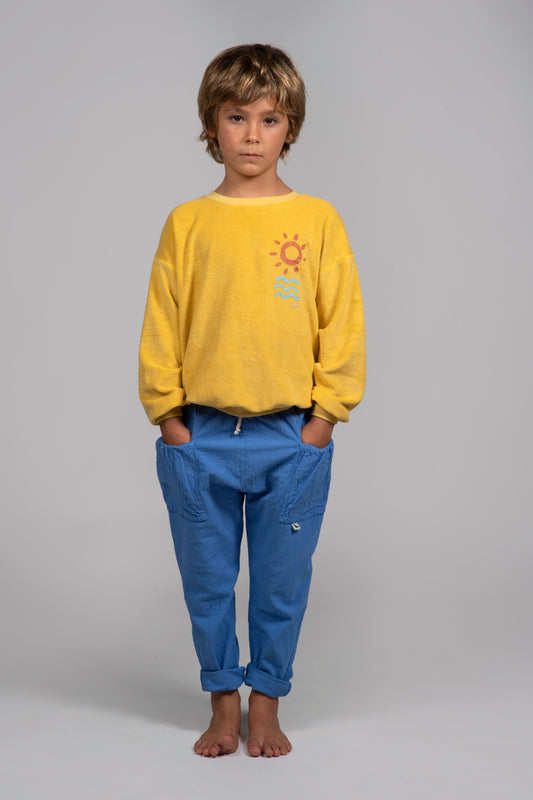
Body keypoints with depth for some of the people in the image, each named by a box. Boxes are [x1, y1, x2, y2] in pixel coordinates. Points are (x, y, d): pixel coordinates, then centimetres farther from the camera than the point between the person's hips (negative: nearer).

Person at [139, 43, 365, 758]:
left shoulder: (318, 221, 1)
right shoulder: (187, 223, 2)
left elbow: (343, 324, 1)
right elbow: (160, 325, 4)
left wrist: (322, 417, -3)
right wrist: (169, 417, 0)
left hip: (292, 438, -1)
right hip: (200, 437, 1)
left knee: (281, 586, 9)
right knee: (208, 583, 10)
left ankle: (266, 706, 26)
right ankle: (223, 706, 27)